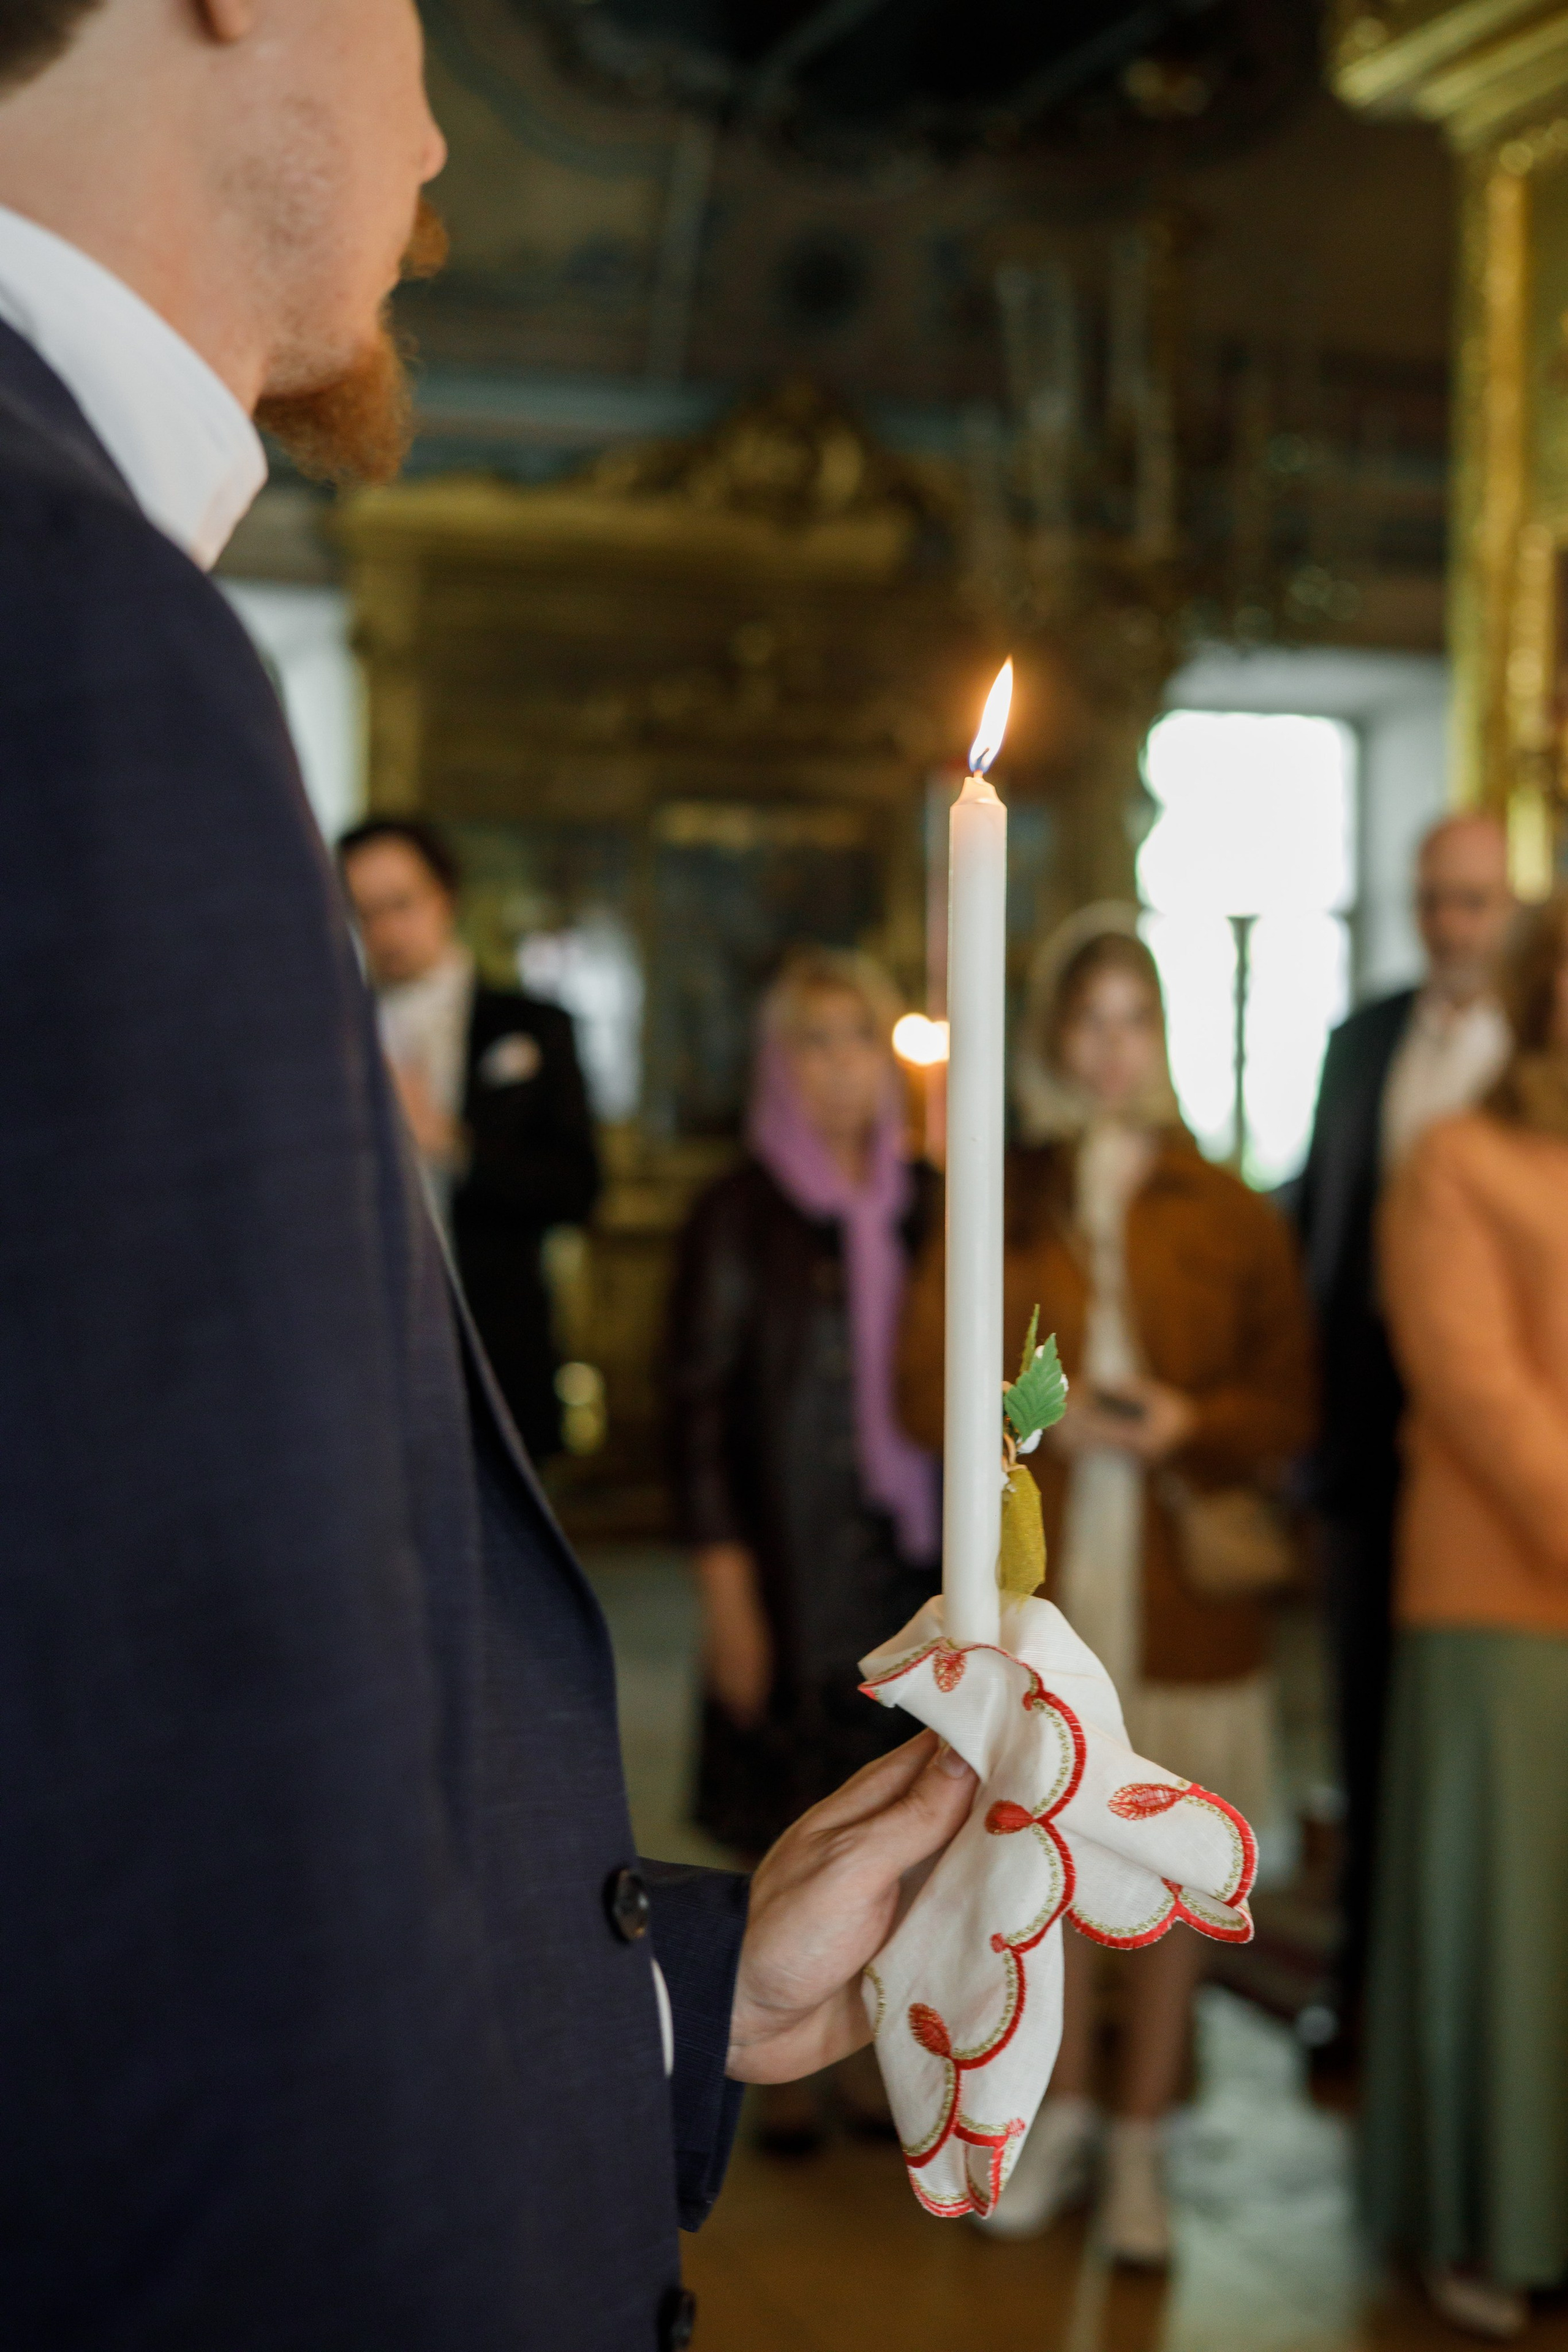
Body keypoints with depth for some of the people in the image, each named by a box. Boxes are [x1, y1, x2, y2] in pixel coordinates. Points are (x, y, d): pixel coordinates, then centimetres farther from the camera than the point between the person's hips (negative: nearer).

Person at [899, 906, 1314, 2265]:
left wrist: (1190, 1425, -15)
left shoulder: (1234, 1221, 4)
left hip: (1187, 1593, -1)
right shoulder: (996, 1208, 7)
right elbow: (928, 1386, 4)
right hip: (1036, 1582, 1)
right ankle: (1062, 2116, 28)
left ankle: (1140, 2144, 19)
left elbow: (1287, 1410, 4)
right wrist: (1046, 1419, -13)